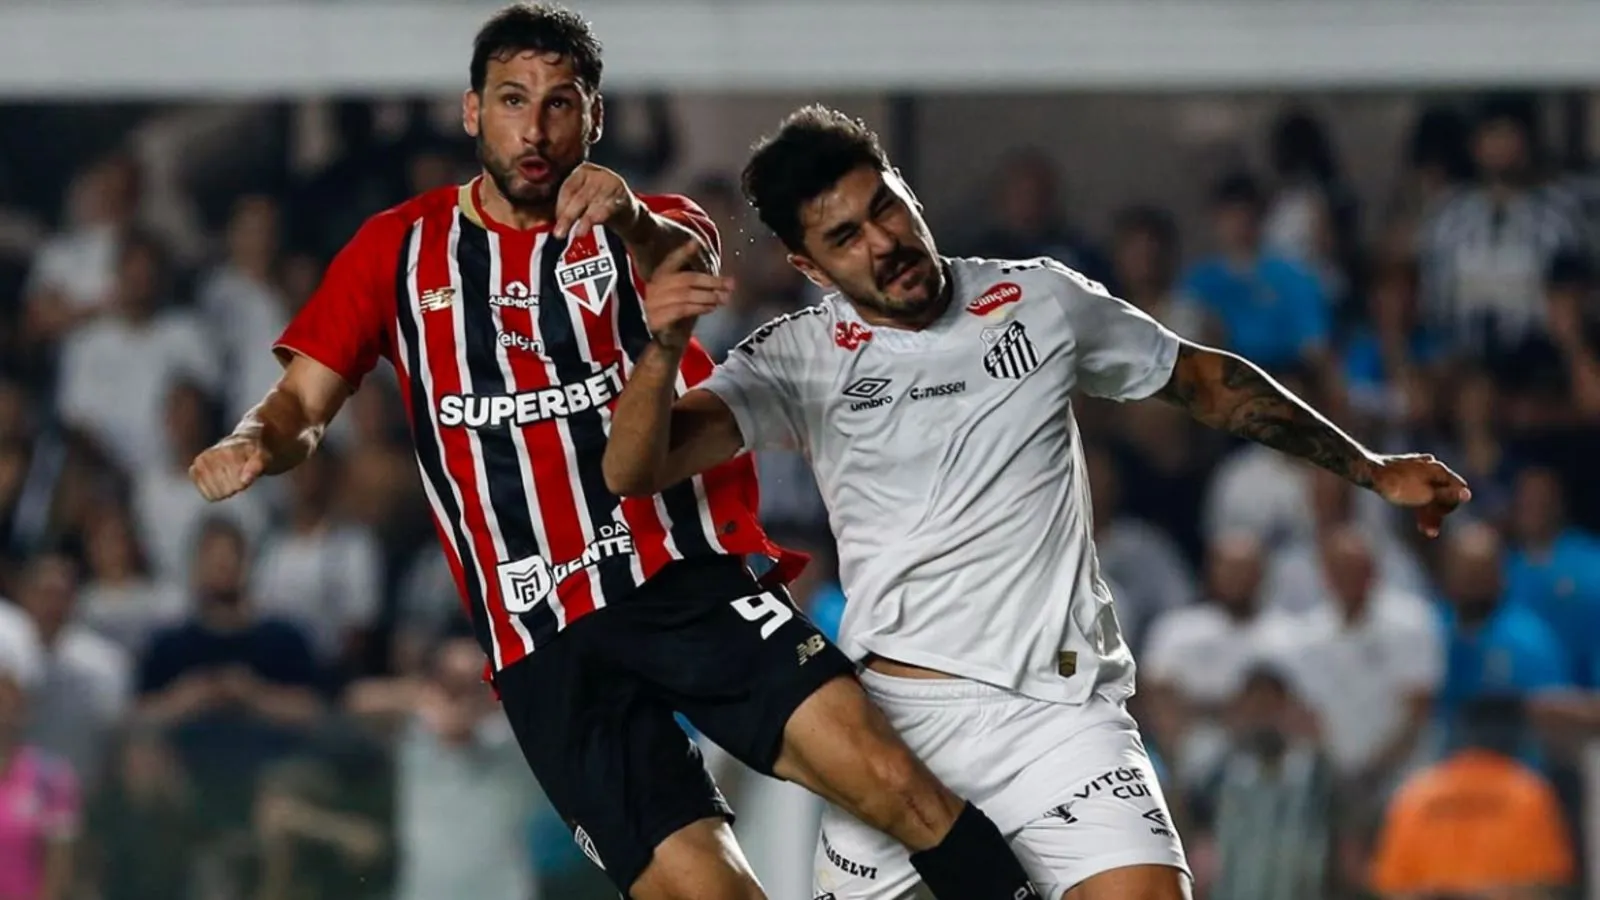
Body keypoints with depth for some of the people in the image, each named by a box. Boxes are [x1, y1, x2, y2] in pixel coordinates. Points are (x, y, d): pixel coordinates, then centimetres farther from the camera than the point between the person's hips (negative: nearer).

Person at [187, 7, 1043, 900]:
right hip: (549, 648, 0)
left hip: (697, 582, 0)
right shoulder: (400, 250, 12)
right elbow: (305, 403, 11)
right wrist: (259, 442, -14)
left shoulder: (646, 231, 8)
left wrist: (633, 223, -41)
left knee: (891, 782, -23)